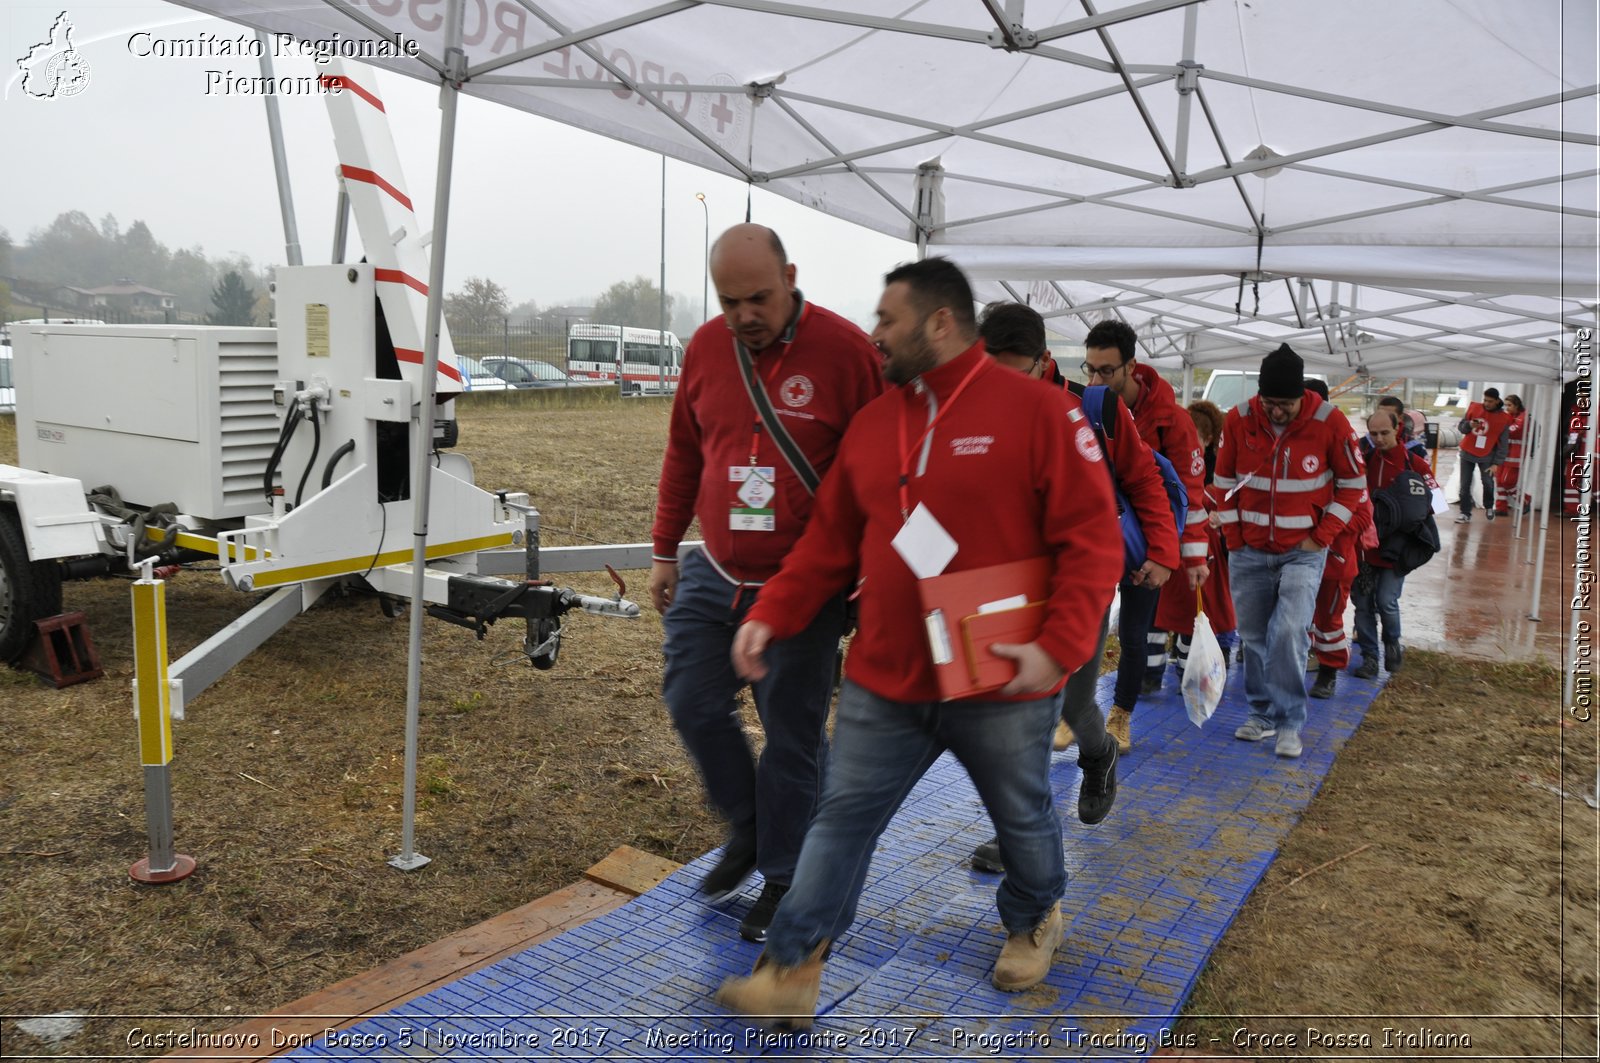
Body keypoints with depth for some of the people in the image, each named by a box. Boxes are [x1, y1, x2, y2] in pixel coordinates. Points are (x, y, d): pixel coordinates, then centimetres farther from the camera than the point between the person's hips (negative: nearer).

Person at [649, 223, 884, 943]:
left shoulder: (847, 352, -14)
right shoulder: (705, 348, 2)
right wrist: (664, 550, 15)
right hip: (711, 576, 5)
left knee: (792, 734, 5)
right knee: (693, 705, 6)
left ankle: (783, 876, 26)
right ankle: (748, 830, 32)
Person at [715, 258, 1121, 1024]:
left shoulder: (1034, 410, -11)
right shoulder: (871, 423, 6)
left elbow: (1093, 538, -13)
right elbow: (829, 541, 9)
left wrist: (1059, 644, -22)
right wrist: (771, 615, -1)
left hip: (1000, 685, -3)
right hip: (884, 681, 4)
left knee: (1022, 819, 19)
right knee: (841, 821, 6)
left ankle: (1034, 921, 48)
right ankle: (791, 974, 18)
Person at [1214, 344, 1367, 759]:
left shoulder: (1330, 421, -12)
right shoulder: (1238, 420, -7)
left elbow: (1353, 483, -1)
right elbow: (1224, 481, 5)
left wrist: (1322, 537, -7)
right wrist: (1233, 537, 2)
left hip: (1303, 550, -2)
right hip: (1249, 550, 3)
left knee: (1289, 630, -15)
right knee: (1253, 635, 8)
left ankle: (1289, 722, -1)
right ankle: (1263, 712, 24)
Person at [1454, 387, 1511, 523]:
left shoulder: (1503, 418, -8)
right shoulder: (1474, 408, -4)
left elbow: (1503, 443, -6)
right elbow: (1460, 427, 2)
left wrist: (1496, 463, -10)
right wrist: (1469, 425, -22)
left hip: (1486, 456, -1)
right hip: (1467, 453, 1)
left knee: (1488, 483, -4)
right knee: (1465, 485, 1)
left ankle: (1489, 507, 24)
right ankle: (1465, 514, 8)